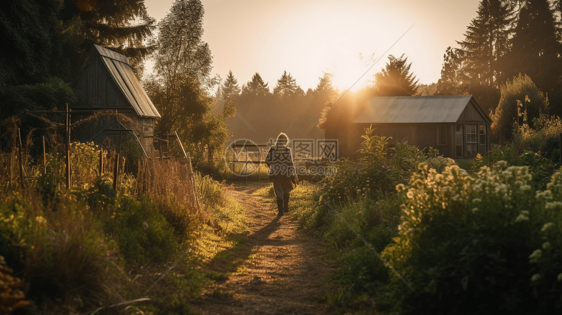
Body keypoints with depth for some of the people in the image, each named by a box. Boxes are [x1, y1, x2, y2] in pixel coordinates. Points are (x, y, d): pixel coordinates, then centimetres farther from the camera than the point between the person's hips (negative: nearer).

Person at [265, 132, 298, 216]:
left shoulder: (272, 149, -2)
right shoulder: (287, 150, -10)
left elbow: (267, 161, 3)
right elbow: (290, 163, -11)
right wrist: (293, 175, -4)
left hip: (275, 174, 2)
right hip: (285, 174, -2)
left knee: (278, 193, 9)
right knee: (287, 190, 21)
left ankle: (280, 211, 10)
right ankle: (286, 206, 13)